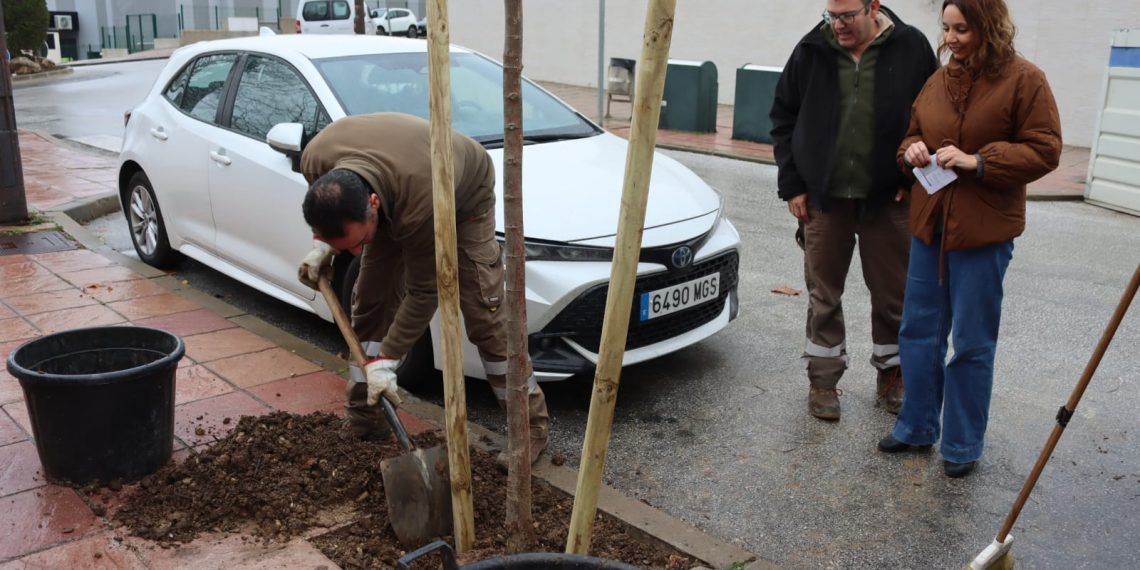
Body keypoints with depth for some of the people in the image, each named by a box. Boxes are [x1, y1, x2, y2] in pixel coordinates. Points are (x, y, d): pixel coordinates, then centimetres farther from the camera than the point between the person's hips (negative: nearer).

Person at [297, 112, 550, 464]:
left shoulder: (420, 203, -46)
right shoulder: (316, 159, -31)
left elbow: (424, 292, -31)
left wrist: (385, 359, -27)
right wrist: (322, 244, -12)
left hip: (464, 196, -5)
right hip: (394, 197, 6)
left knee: (484, 314, -11)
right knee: (370, 301, 1)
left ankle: (531, 423, 1)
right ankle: (362, 421, 13)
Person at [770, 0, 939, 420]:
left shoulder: (911, 47, -4)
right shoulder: (811, 50, -1)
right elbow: (783, 117, 6)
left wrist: (915, 178, -4)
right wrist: (793, 184, 1)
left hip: (888, 199, -1)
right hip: (823, 197, 1)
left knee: (893, 294, 9)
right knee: (823, 295, 8)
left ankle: (891, 376, 28)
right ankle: (823, 380, 21)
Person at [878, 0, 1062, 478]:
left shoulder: (1024, 80, -7)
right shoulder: (938, 80, 8)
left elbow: (1044, 151, -10)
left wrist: (977, 161, -20)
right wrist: (912, 150, -3)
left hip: (984, 230, -5)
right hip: (929, 224, 6)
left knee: (972, 343, 5)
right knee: (918, 331, 12)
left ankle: (963, 446, 20)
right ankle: (916, 427, 28)